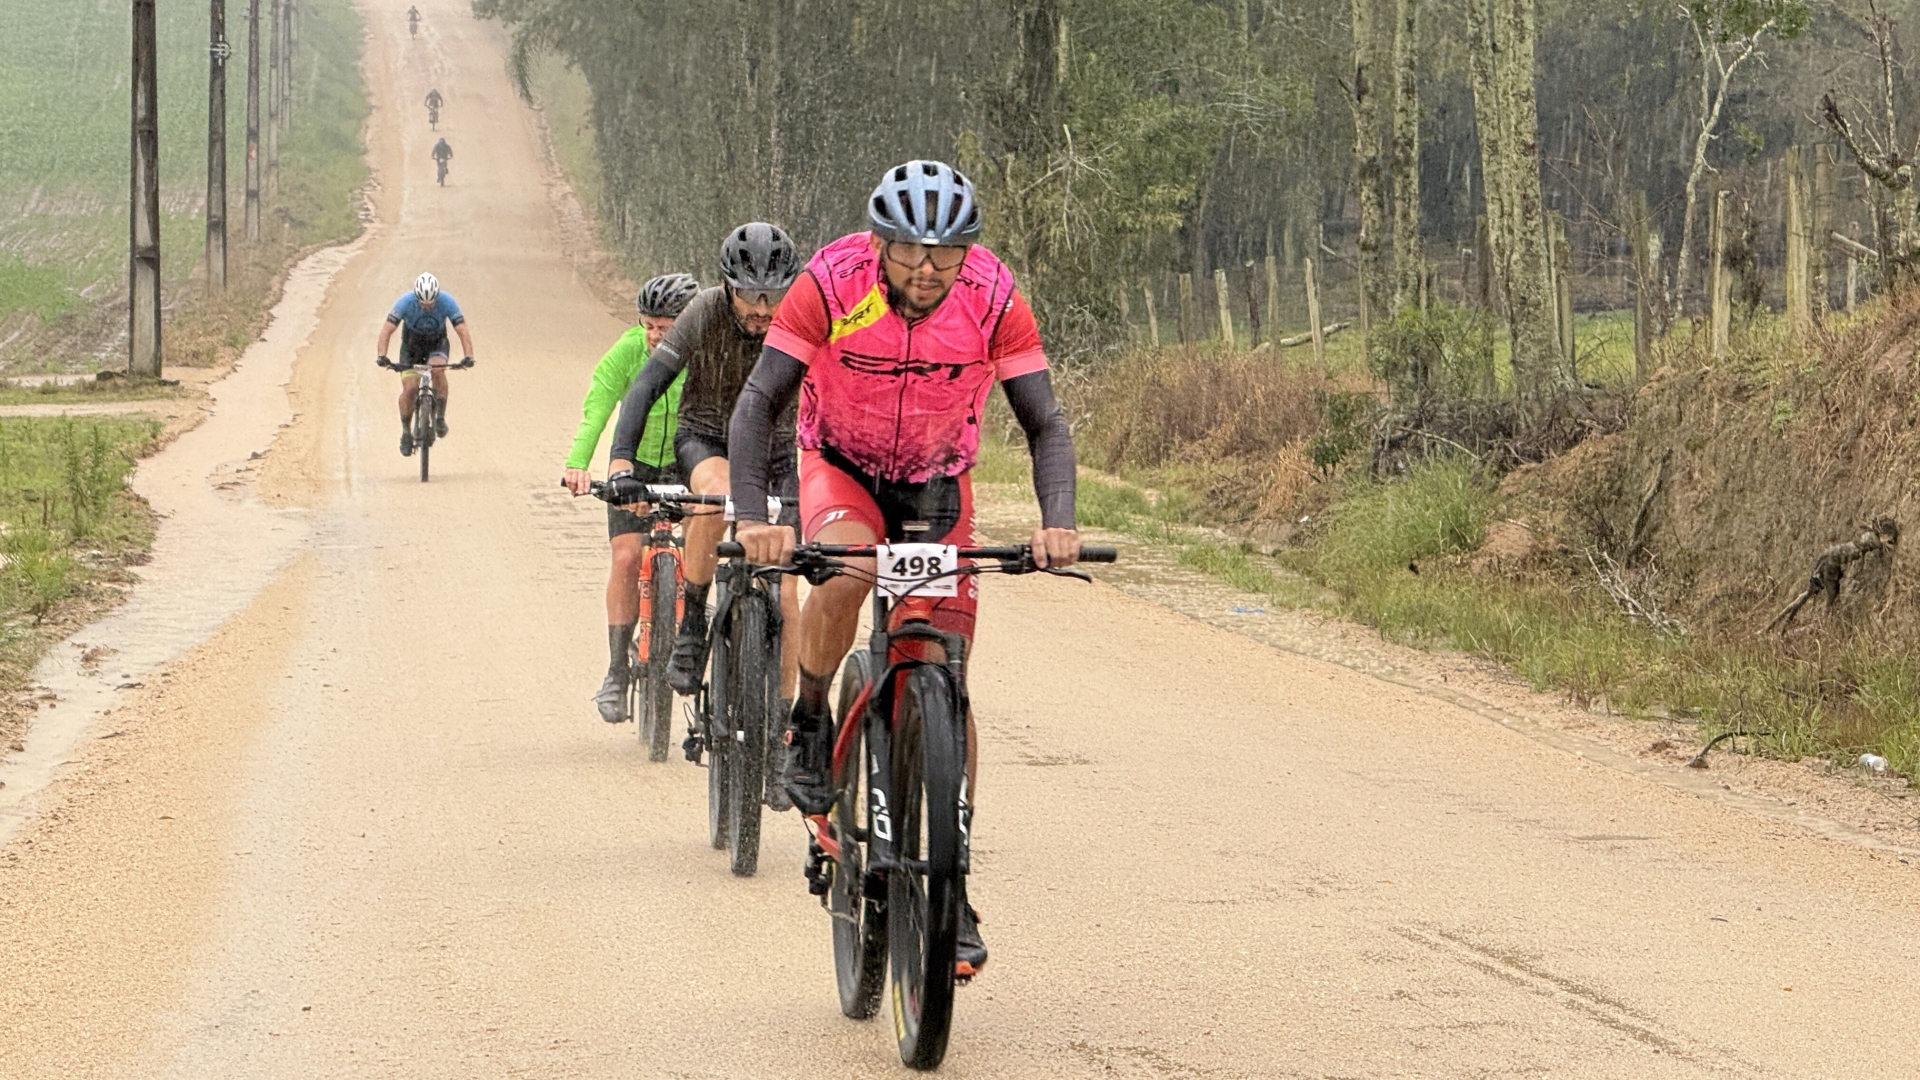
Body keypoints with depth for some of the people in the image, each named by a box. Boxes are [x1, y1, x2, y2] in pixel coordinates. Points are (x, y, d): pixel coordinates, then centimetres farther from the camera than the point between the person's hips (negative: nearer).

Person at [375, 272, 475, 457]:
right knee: (409, 388, -16)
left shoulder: (447, 302, -27)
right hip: (411, 344, 0)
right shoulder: (405, 302, -29)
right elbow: (387, 330, -31)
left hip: (437, 343, 0)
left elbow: (462, 331, -30)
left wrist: (469, 357, -45)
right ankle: (406, 431, 6)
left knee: (438, 369, -33)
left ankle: (440, 417, -17)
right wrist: (382, 356, -46)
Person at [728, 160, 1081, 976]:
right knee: (844, 568, -37)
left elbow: (1045, 424, -20)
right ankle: (810, 723, -9)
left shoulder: (994, 301, -23)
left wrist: (1057, 522, -38)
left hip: (937, 483, 2)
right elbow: (758, 402, -27)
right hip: (840, 470, -2)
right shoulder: (832, 283, -27)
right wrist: (753, 517, -42)